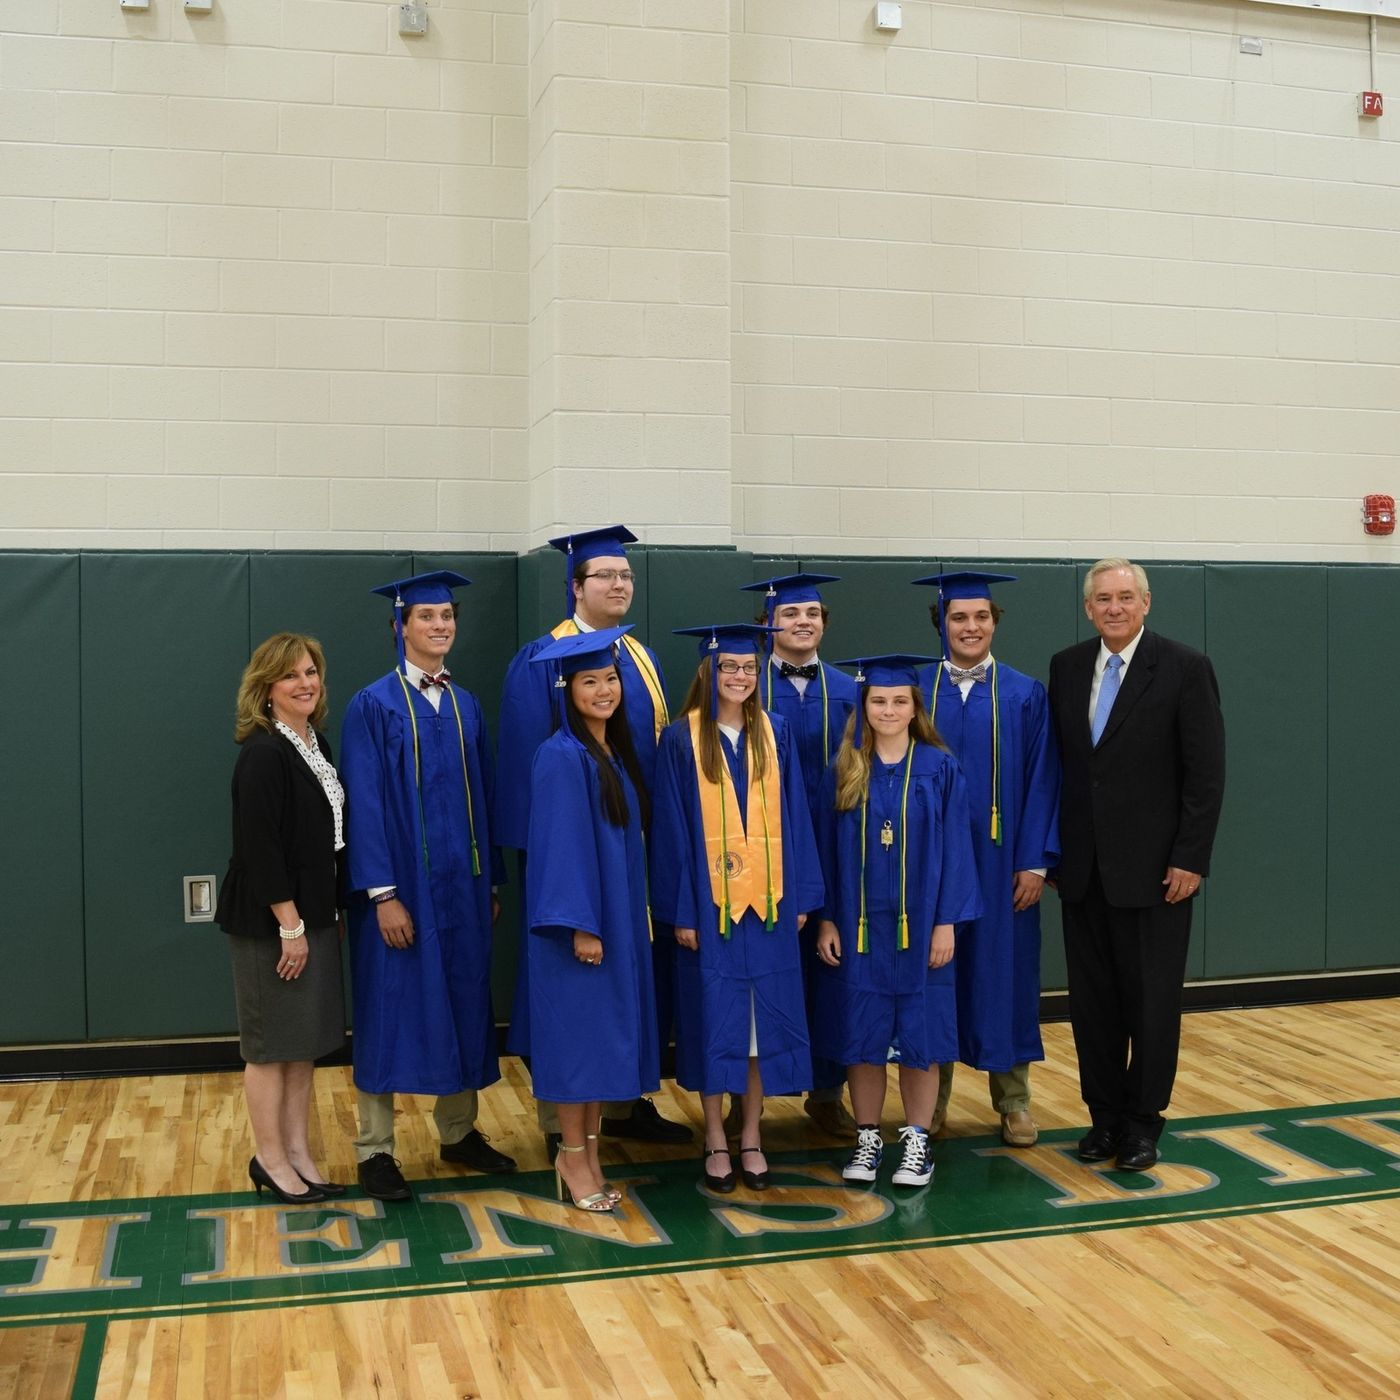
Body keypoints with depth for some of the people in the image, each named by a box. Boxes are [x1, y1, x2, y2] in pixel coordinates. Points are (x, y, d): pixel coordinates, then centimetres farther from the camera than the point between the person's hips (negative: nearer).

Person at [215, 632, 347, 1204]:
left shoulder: (316, 744, 9)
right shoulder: (262, 754, -17)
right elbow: (259, 847, -21)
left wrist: (324, 916, 13)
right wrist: (289, 925, -20)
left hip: (312, 916, 8)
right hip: (270, 921, -8)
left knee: (304, 1041, 14)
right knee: (272, 1043, 5)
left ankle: (296, 1150, 24)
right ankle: (269, 1158, 18)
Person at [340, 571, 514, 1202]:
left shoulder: (466, 706, 10)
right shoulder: (373, 706, -7)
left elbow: (483, 796, 12)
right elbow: (365, 803, -12)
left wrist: (490, 882, 9)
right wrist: (383, 893, -17)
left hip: (462, 884, 6)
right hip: (401, 887, -5)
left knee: (462, 1003, 12)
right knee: (391, 1010, 1)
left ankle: (458, 1131, 27)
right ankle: (375, 1150, 13)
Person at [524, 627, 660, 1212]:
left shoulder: (617, 754, 11)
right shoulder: (561, 756, -14)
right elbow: (559, 845, -18)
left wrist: (631, 917, 13)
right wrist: (579, 923, -21)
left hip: (619, 918, 8)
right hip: (579, 921, -8)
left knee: (608, 1033, 11)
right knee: (578, 1034, 0)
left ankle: (588, 1154, 21)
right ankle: (573, 1157, 13)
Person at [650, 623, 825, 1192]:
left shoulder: (775, 735, 6)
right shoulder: (681, 739, -4)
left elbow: (794, 818, 7)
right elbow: (671, 827, -5)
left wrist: (801, 895, 2)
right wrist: (680, 909, -9)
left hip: (767, 901, 3)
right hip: (708, 903, -3)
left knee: (765, 1017, 7)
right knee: (714, 1018, 4)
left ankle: (751, 1136, 20)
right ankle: (716, 1140, 17)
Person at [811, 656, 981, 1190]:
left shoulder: (939, 769, -2)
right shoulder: (843, 772, 2)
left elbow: (954, 848, -3)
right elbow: (828, 849, 4)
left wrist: (946, 922, -8)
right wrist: (826, 919, -1)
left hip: (919, 924, -1)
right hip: (858, 925, 1)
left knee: (919, 1035, 5)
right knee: (862, 1035, 7)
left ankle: (916, 1140, 18)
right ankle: (868, 1138, 20)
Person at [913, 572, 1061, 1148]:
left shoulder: (1026, 695, 1)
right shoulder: (915, 692, 2)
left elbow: (1042, 781, -1)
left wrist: (1036, 862, -8)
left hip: (1001, 861, 0)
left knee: (1004, 970, 7)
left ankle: (1013, 1101, 20)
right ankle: (932, 1096, 21)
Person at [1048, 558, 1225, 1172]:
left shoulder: (1185, 668, -6)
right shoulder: (1066, 667, 7)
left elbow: (1206, 772, -8)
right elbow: (1058, 763, 10)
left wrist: (1190, 859, -13)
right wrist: (1050, 849, 7)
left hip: (1153, 867, -4)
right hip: (1083, 867, 4)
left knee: (1151, 1000, 4)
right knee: (1092, 999, 10)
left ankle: (1143, 1121, 18)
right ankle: (1105, 1115, 23)